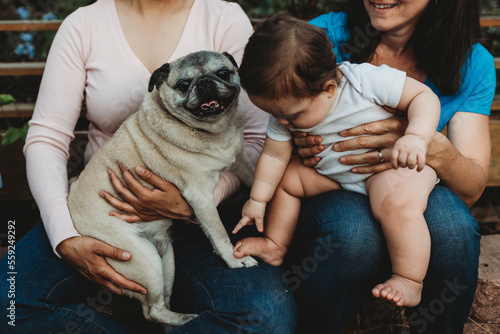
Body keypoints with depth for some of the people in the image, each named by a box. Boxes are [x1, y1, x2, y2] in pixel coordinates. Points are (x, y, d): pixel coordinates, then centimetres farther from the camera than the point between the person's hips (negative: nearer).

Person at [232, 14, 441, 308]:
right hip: (333, 171, 6)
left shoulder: (366, 80, -29)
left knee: (398, 201, -35)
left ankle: (410, 280, -22)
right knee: (286, 177, 3)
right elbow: (275, 154, -1)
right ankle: (276, 245, 20)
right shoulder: (284, 110, -12)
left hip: (394, 164, -6)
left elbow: (424, 95, -21)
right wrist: (257, 200, 3)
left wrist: (416, 138, -38)